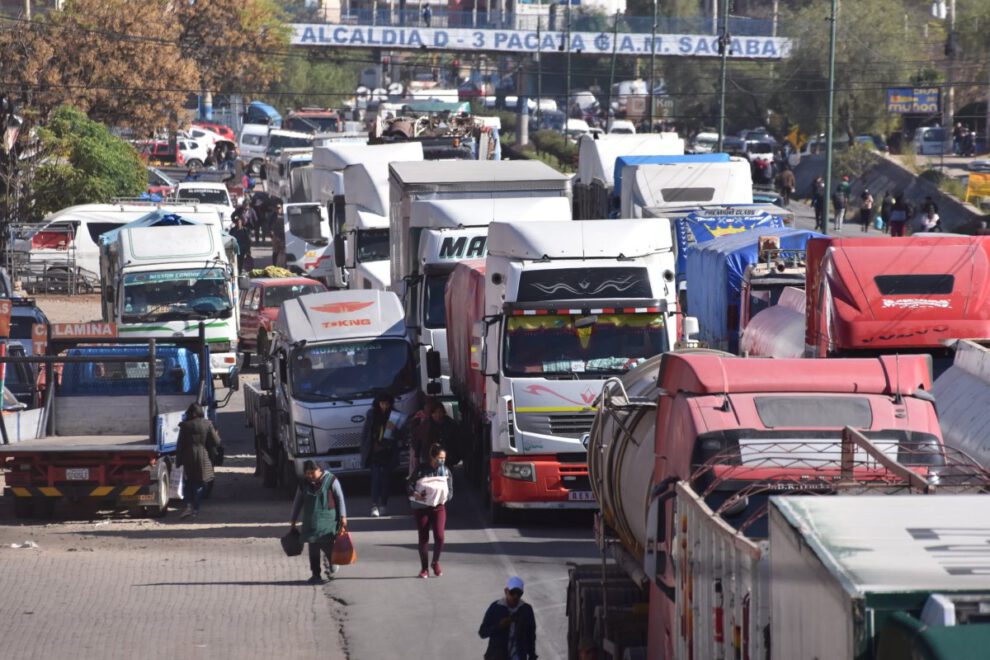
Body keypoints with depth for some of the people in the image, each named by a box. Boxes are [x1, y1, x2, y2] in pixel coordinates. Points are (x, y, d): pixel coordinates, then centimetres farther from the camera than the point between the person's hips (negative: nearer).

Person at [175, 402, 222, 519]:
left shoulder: (185, 426, -5)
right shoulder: (207, 424, -5)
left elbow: (180, 444, -3)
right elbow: (215, 441, -3)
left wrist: (178, 460, 4)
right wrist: (217, 435, 20)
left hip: (188, 457, 0)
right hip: (204, 457, 0)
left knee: (189, 483, 11)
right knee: (200, 483, 8)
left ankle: (189, 506, -5)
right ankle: (195, 508, 5)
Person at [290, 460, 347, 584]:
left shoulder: (331, 480, -5)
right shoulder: (303, 483, 7)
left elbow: (340, 498, -1)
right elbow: (298, 502, 16)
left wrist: (342, 516, -5)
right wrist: (294, 520, 16)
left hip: (328, 520, -4)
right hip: (310, 521, 4)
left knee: (328, 546, -10)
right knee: (313, 549, 1)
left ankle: (331, 569, 15)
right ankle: (316, 575, 9)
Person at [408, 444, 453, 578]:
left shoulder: (446, 472, 4)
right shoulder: (421, 469, -4)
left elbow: (450, 490, 5)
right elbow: (410, 485, -2)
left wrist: (445, 497, -17)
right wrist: (415, 494, -22)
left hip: (438, 507, 1)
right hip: (421, 507, -1)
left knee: (439, 536, -12)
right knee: (423, 538, 3)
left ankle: (436, 562, 14)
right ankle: (424, 568, 16)